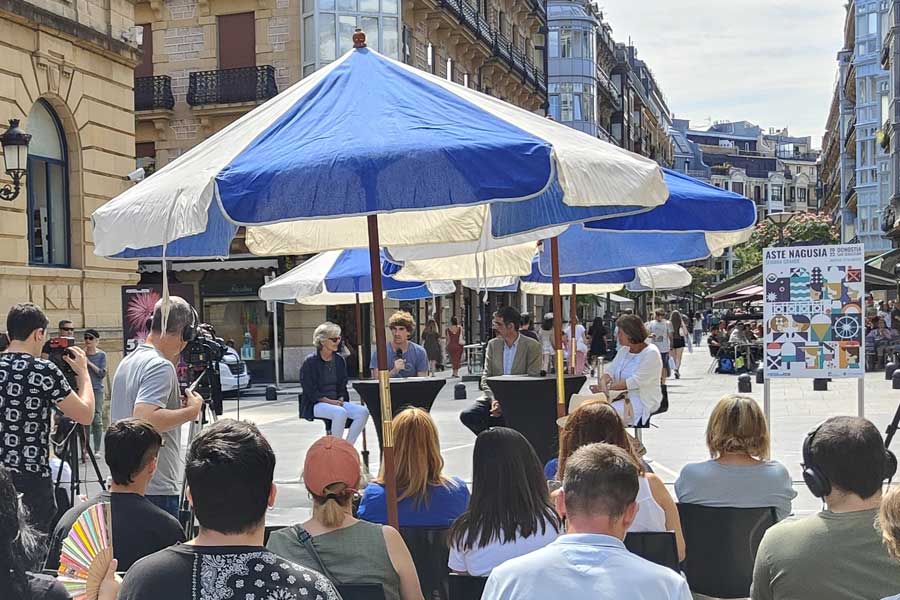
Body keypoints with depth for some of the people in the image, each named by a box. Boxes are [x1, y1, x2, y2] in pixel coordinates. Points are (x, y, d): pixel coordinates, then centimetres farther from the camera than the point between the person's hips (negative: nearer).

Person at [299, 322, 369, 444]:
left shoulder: (339, 360, 11)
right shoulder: (310, 362, -6)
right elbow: (310, 391, -10)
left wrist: (341, 399, -3)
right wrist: (329, 401, -18)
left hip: (337, 402, 6)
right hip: (315, 405, -6)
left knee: (363, 412, -19)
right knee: (340, 412, -35)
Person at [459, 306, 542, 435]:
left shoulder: (532, 346, -2)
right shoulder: (492, 345, 11)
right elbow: (486, 377, 9)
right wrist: (493, 400, -12)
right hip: (493, 397, 5)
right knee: (467, 415, -21)